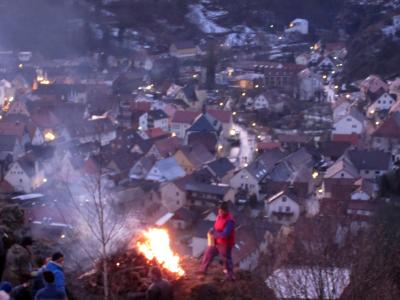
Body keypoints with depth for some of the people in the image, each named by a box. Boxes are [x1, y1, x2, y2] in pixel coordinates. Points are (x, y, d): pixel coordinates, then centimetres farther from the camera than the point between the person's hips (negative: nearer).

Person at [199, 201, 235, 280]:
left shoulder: (229, 221, -27)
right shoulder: (219, 216, -1)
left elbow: (225, 235, -31)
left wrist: (214, 232, -23)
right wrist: (213, 231, -6)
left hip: (225, 244, -8)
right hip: (215, 242, 8)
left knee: (226, 260, 6)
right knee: (208, 254, 18)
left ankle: (230, 276, 23)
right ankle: (202, 270, 36)